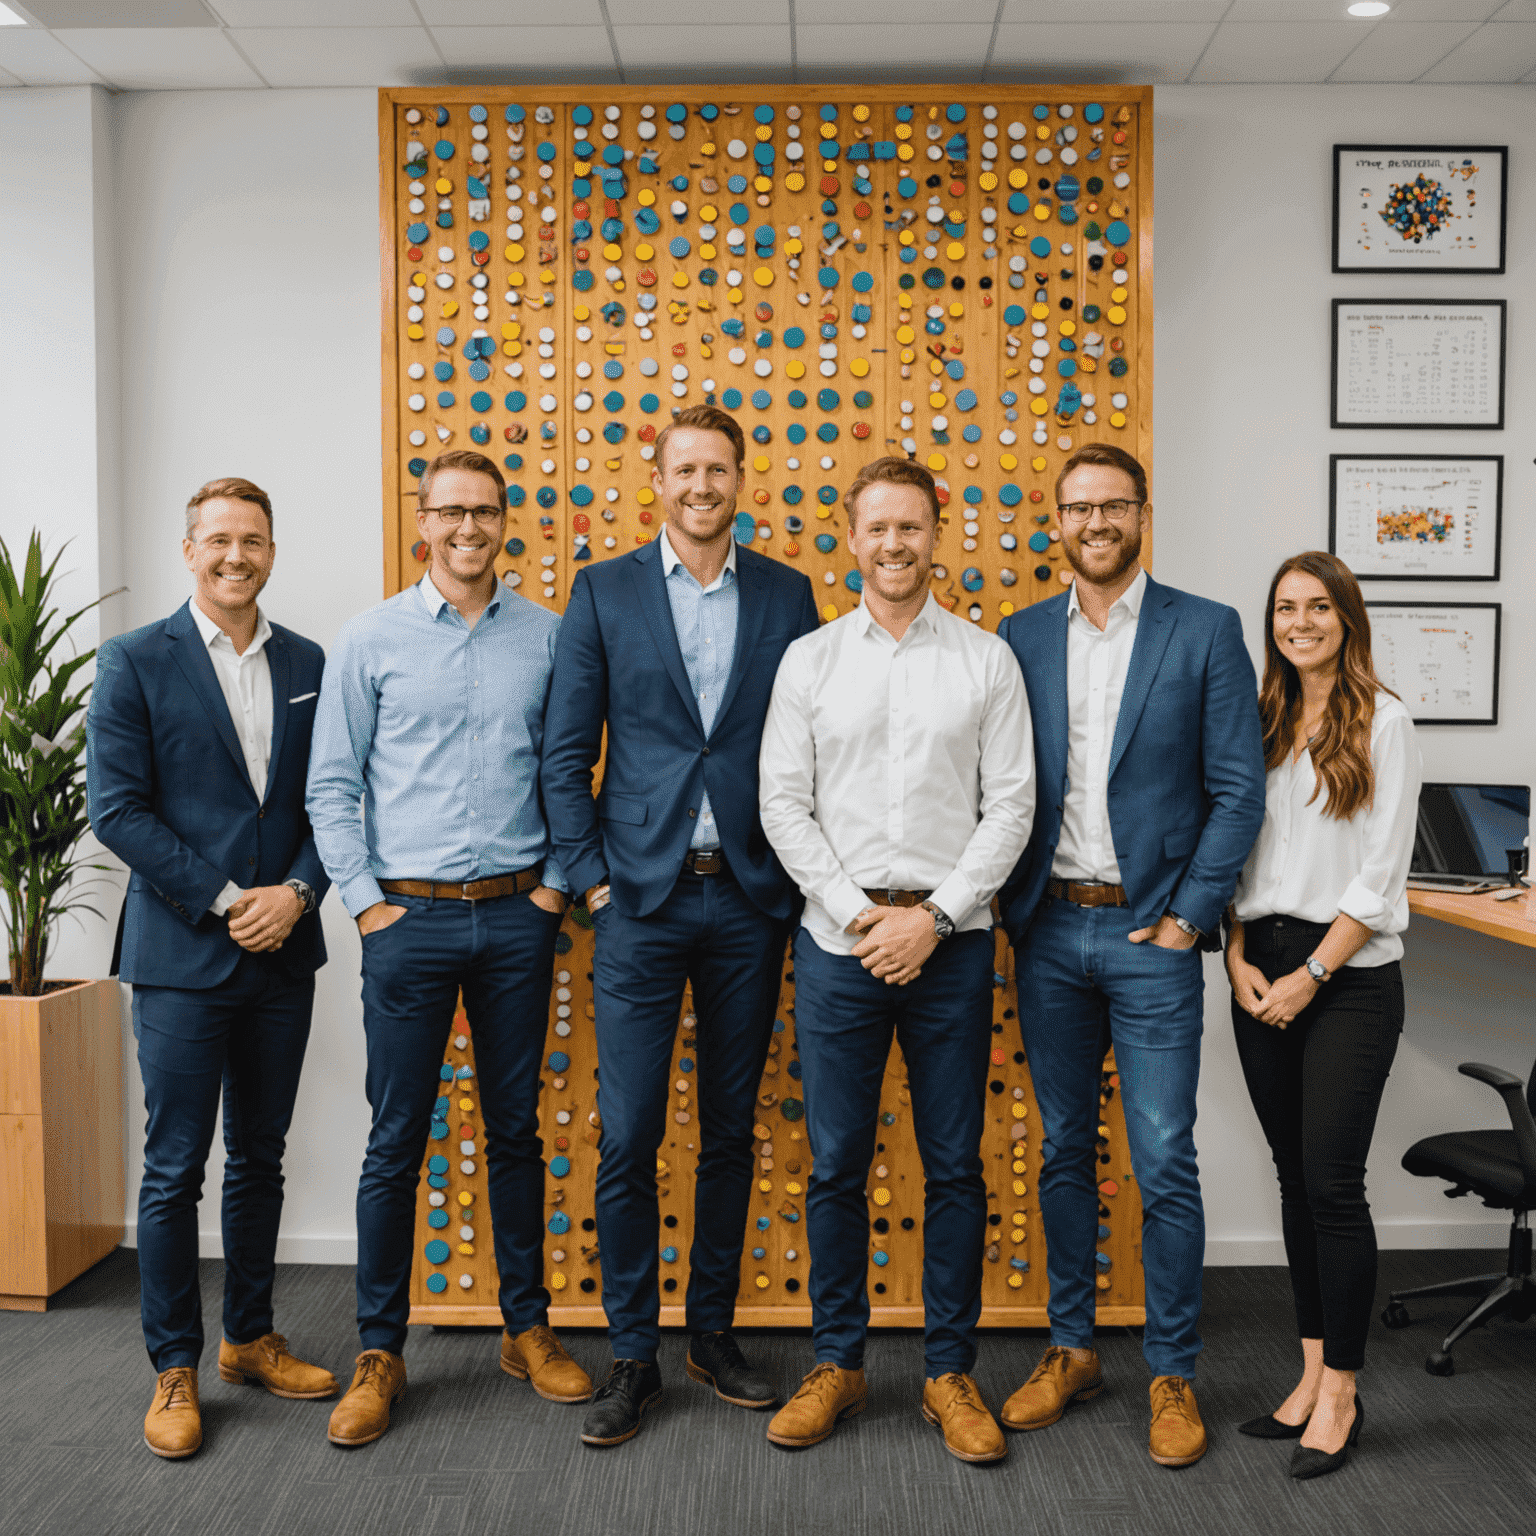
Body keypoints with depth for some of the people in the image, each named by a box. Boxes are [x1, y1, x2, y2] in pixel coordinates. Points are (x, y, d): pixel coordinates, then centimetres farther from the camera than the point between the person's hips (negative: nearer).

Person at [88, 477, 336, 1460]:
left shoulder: (310, 666, 8)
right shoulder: (135, 662, -2)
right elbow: (117, 808, -8)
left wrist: (296, 891, -9)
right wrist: (225, 900, -13)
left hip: (282, 951, 4)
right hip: (182, 956, -4)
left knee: (261, 1157, 14)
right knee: (176, 1168, 3)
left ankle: (251, 1337, 29)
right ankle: (175, 1370, 17)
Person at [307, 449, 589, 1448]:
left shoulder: (546, 636, 5)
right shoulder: (371, 641, 1)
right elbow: (332, 786, 2)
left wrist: (559, 881, 1)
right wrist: (367, 903, -4)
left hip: (517, 917, 1)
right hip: (410, 916, -1)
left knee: (516, 1130, 11)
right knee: (397, 1139, 4)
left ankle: (528, 1328, 25)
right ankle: (380, 1351, 18)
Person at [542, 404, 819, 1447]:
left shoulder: (786, 596, 7)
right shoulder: (602, 592, 4)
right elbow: (566, 749, 2)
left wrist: (801, 873, 1)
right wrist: (589, 874, -4)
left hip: (750, 900, 2)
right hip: (641, 899, -1)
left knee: (731, 1129, 11)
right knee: (629, 1136, -1)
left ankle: (714, 1331, 27)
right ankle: (633, 1355, 15)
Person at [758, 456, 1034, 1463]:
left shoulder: (988, 660, 4)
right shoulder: (809, 660, 6)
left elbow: (1011, 805, 0)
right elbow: (784, 805, 2)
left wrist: (935, 916, -9)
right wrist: (860, 914, -8)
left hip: (951, 945, 0)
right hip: (838, 945, 1)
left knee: (955, 1166, 7)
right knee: (836, 1166, 7)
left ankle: (951, 1371, 21)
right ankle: (837, 1363, 23)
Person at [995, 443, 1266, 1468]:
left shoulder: (1205, 631, -1)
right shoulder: (1022, 639, 7)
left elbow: (1239, 790, -3)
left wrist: (1187, 916, -8)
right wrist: (1014, 902, 1)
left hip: (1152, 933, -3)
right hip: (1048, 930, 3)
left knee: (1165, 1162, 0)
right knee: (1063, 1151, 13)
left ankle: (1173, 1373, 16)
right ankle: (1072, 1348, 27)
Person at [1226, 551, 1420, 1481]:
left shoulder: (1382, 721, -3)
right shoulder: (1263, 721, 12)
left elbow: (1380, 873, -8)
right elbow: (1240, 847, 11)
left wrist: (1311, 974, -13)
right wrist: (1240, 956, -2)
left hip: (1349, 974, -5)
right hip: (1263, 971, 5)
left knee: (1334, 1182, -4)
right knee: (1295, 1177, 11)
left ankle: (1342, 1392, 10)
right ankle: (1313, 1376, 21)